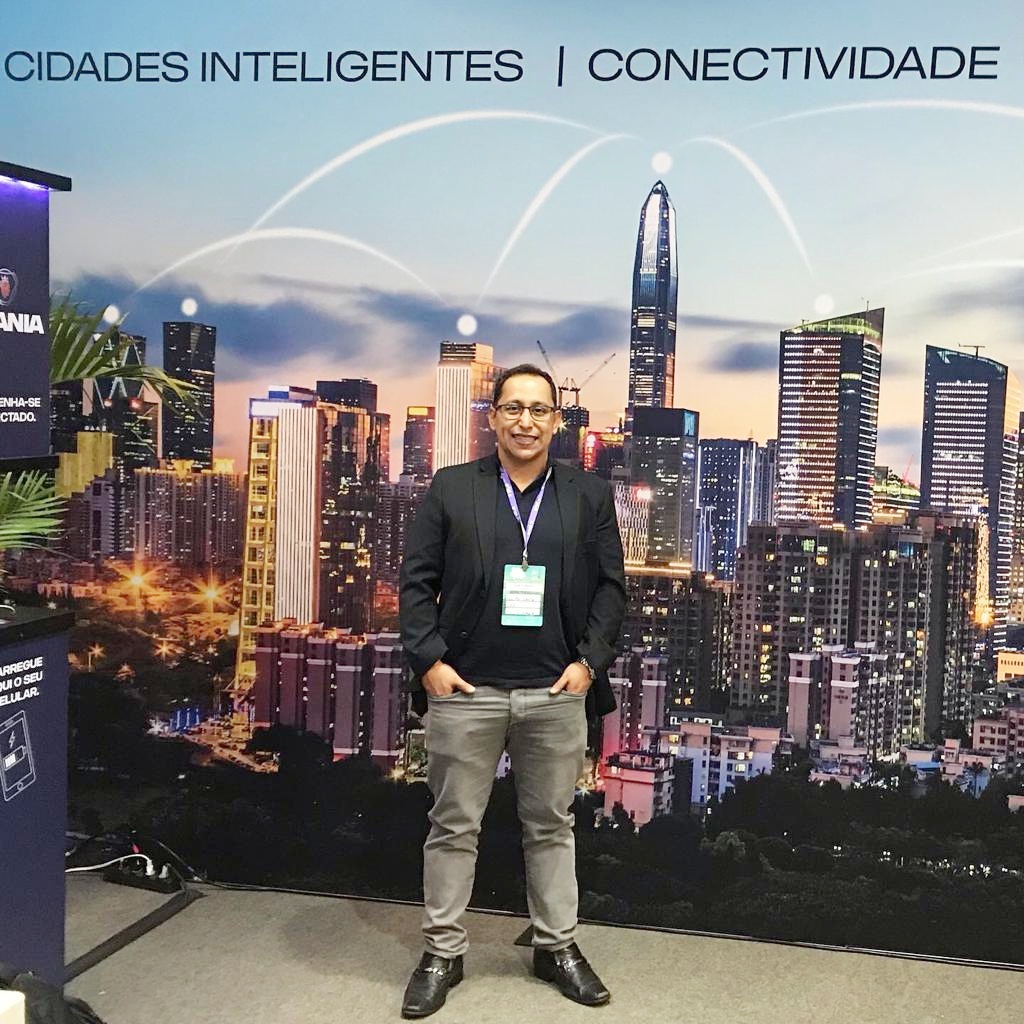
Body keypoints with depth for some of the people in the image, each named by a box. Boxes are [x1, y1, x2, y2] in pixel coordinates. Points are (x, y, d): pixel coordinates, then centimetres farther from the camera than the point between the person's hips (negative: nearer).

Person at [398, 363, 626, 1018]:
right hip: (464, 689, -1)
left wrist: (590, 661, -3)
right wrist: (429, 661, -7)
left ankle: (558, 947, 27)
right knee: (454, 827, 8)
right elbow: (416, 582, 2)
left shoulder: (590, 495, 6)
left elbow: (611, 586, 7)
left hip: (557, 692, 1)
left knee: (552, 826, 13)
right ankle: (443, 954, 21)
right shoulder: (451, 489, 3)